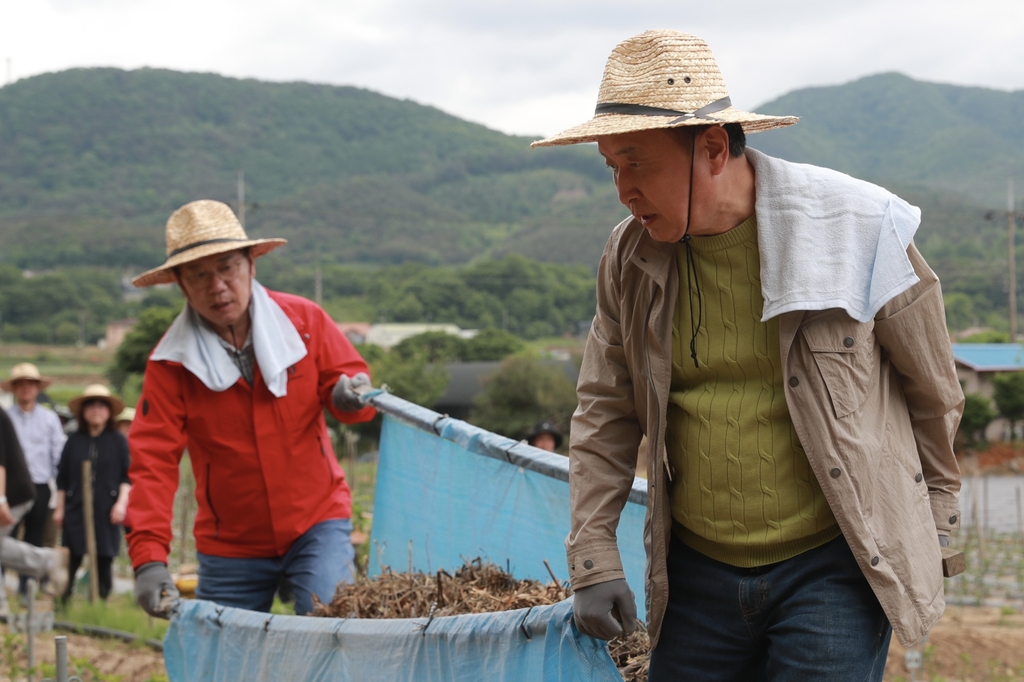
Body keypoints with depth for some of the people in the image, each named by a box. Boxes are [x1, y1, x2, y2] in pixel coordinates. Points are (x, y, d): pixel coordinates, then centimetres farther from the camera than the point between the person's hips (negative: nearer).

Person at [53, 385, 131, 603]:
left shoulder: (118, 441, 6)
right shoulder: (74, 441, 9)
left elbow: (127, 476, 4)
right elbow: (62, 478, 11)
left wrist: (122, 502, -7)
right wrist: (59, 508, 8)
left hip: (106, 512, 0)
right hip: (76, 509, 1)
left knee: (104, 562, 1)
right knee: (70, 561, -5)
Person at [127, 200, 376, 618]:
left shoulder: (304, 321, -6)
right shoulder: (171, 361, -9)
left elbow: (352, 378, 4)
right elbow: (153, 461, -13)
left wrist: (349, 395, -23)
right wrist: (148, 559, -25)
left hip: (317, 524, -1)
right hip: (230, 548, 1)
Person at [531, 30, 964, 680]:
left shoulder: (854, 229, -9)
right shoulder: (630, 256, 2)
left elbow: (934, 389, 4)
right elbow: (604, 412, 12)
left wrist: (932, 530, 13)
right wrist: (594, 560, 5)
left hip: (833, 564, -4)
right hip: (696, 572, 4)